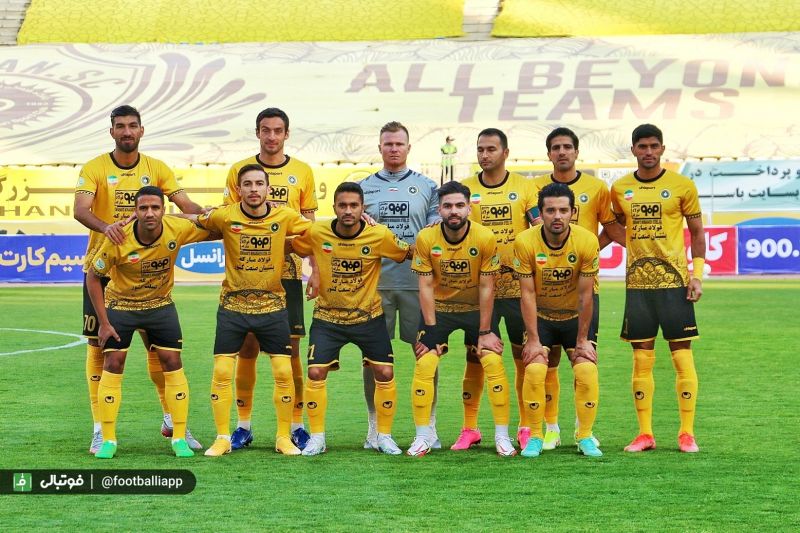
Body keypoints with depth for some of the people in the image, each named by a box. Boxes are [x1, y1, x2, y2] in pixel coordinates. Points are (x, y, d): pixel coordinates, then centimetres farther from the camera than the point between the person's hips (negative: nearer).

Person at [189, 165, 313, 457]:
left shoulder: (285, 216, -7)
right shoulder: (225, 216, -10)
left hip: (272, 305, 1)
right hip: (232, 305, -1)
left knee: (284, 372, -1)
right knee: (222, 371, -3)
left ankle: (284, 437, 14)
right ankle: (223, 438, 11)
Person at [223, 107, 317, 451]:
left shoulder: (302, 172, 5)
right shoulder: (239, 171, 4)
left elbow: (308, 226, 9)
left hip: (288, 271, 0)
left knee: (290, 348, 1)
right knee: (247, 348, 2)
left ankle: (296, 425, 9)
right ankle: (243, 426, 11)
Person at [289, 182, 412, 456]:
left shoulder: (380, 236, -14)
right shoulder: (316, 233, -13)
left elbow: (409, 253, -1)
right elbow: (289, 248, 3)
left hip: (368, 317, 0)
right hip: (327, 317, 0)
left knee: (385, 373, -3)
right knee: (316, 372, -9)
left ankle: (384, 436, 14)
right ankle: (317, 438, 6)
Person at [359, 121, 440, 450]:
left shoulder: (426, 187, 12)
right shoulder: (363, 188, 13)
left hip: (417, 280, -1)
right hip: (374, 281, 1)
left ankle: (429, 425, 5)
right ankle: (375, 426, 9)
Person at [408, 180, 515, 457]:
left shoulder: (485, 238, -19)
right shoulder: (426, 239, -17)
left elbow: (486, 288, -13)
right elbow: (426, 286, -11)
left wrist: (485, 332, -12)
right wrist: (431, 330, -14)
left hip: (476, 309, -1)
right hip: (439, 308, 1)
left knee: (494, 363, -13)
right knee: (424, 365, -11)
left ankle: (502, 436, -2)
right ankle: (422, 437, 1)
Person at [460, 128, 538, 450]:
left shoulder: (524, 187, 3)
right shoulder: (465, 189, 5)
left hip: (519, 286, 0)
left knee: (524, 357, 5)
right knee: (475, 358, 3)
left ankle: (526, 427, 14)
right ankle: (469, 428, 10)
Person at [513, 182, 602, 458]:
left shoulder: (587, 242, -20)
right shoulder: (525, 242, -21)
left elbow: (585, 295, -14)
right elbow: (528, 294, -16)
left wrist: (582, 340, -11)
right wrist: (533, 340, -16)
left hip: (575, 317, 0)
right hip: (540, 318, 0)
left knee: (587, 371, -15)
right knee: (534, 370, -18)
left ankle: (585, 437, 2)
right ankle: (535, 437, -3)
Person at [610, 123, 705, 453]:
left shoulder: (681, 186, -1)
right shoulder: (620, 189, 7)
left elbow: (697, 231, 4)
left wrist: (697, 274, -5)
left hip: (674, 281, -3)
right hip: (637, 283, 3)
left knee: (682, 356, -3)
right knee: (641, 359, 4)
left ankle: (687, 433, 3)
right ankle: (645, 434, 9)